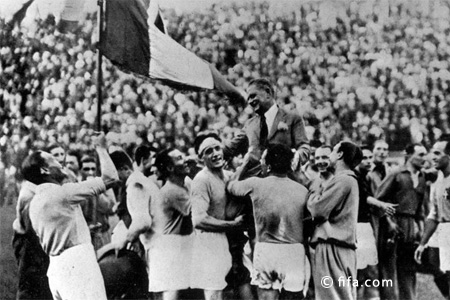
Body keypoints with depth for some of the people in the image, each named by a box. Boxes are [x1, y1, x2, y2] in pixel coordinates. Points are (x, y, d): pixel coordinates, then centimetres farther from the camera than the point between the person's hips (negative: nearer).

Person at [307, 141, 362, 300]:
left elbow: (317, 209, -16)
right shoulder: (349, 179, 20)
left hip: (332, 248, -10)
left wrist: (314, 192, 1)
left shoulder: (342, 180, -12)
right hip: (342, 248, 10)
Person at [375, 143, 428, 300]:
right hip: (392, 223, -6)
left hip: (410, 226, 6)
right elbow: (379, 199, -6)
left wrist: (419, 222, 11)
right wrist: (389, 221, -11)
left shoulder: (421, 179, 12)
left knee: (408, 267, 10)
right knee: (388, 266, -2)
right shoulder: (396, 175, -6)